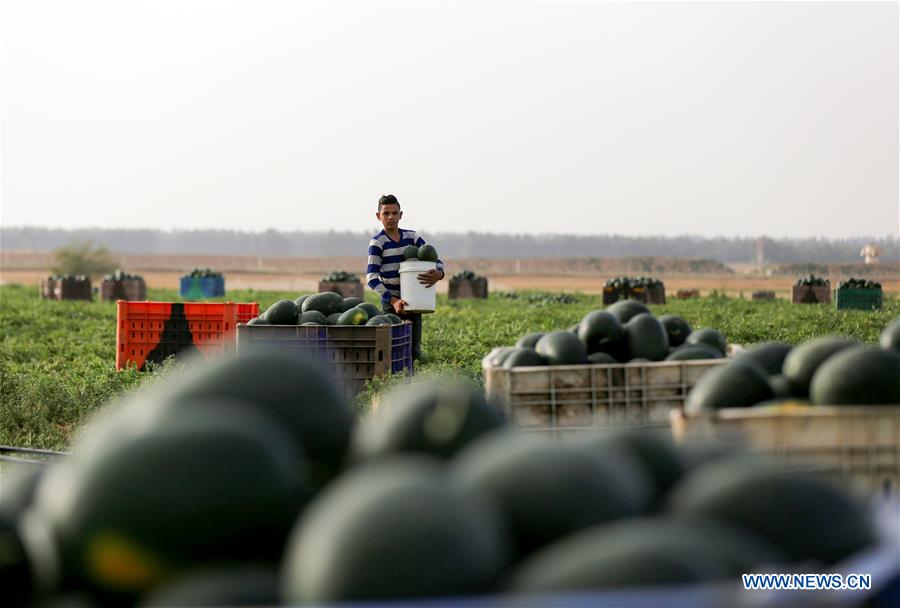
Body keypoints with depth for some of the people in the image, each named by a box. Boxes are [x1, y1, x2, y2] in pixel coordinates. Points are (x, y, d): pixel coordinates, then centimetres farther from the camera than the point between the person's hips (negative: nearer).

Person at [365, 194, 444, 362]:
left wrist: (438, 274, -21)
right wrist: (393, 300, -25)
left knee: (414, 351, 5)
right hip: (391, 303, -4)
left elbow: (435, 259, 4)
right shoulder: (377, 242, -7)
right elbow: (372, 277, -14)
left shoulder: (411, 237, 6)